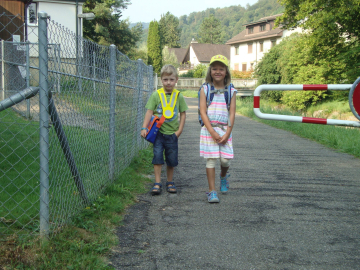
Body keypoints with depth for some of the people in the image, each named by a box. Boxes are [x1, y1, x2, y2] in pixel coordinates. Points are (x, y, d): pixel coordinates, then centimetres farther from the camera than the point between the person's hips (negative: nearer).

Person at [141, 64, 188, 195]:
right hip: (158, 132, -1)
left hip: (172, 133, 1)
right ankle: (157, 183, 0)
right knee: (157, 156, -8)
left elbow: (183, 114, 7)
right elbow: (149, 112, -4)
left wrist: (179, 130, 1)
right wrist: (144, 128, -12)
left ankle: (170, 182, 24)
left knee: (171, 159, 8)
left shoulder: (179, 96, 1)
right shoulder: (156, 95, -2)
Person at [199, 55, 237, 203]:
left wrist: (227, 133, -9)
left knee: (225, 159, -3)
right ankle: (212, 191, 6)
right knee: (211, 159, -3)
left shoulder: (231, 91, 5)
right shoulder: (205, 89, 2)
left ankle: (223, 176, 32)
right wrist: (212, 132, -12)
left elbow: (232, 113, 1)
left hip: (225, 130, 1)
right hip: (209, 129, -1)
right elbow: (203, 112, -4)